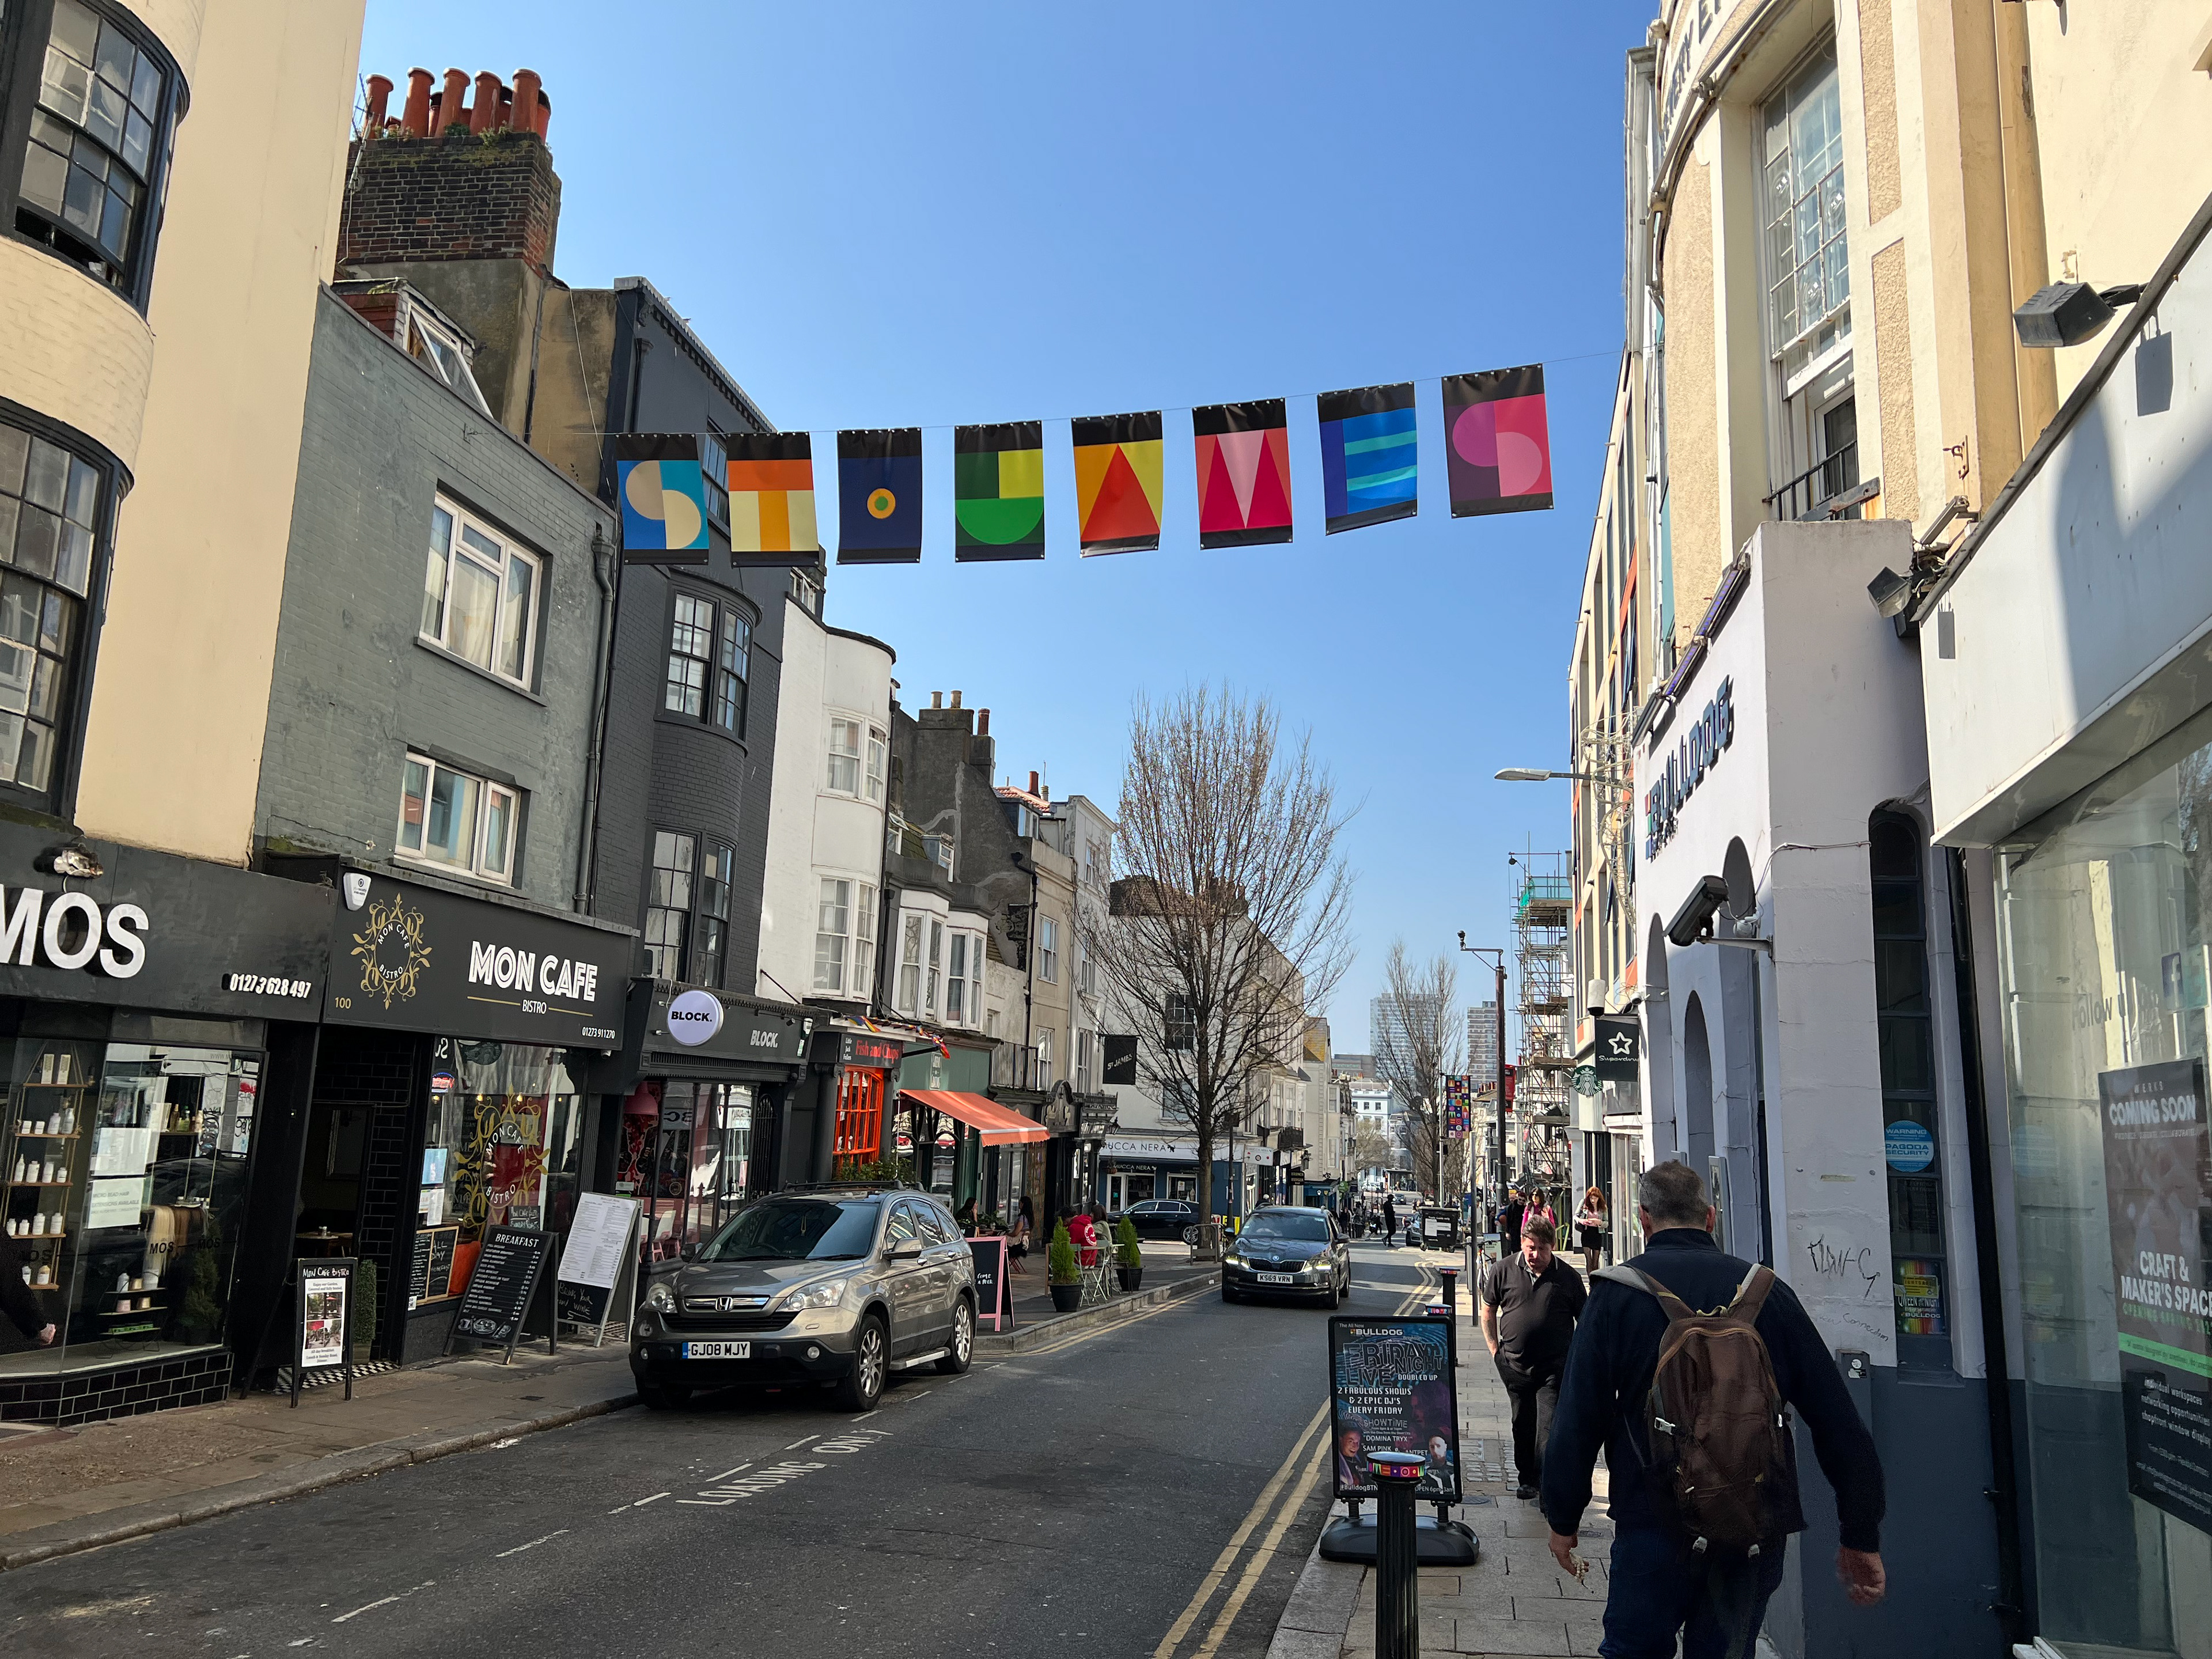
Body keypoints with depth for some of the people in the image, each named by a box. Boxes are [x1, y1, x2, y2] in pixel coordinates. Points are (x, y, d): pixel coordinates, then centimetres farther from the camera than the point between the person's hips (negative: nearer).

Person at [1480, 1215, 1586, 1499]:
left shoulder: (1567, 1276, -3)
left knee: (1549, 1427, -9)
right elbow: (1487, 1309, 10)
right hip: (1515, 1364, 2)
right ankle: (1527, 1478, 30)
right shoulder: (1504, 1270, -1)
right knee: (1522, 1424, 14)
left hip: (1555, 1366, -2)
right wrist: (1495, 1348, 6)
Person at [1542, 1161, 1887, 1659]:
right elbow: (1839, 1423, 2)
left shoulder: (1618, 1290, -5)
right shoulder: (1767, 1291, 3)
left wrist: (1563, 1518, 3)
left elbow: (1579, 1417, -7)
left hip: (1656, 1521, -3)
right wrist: (1862, 1538, 8)